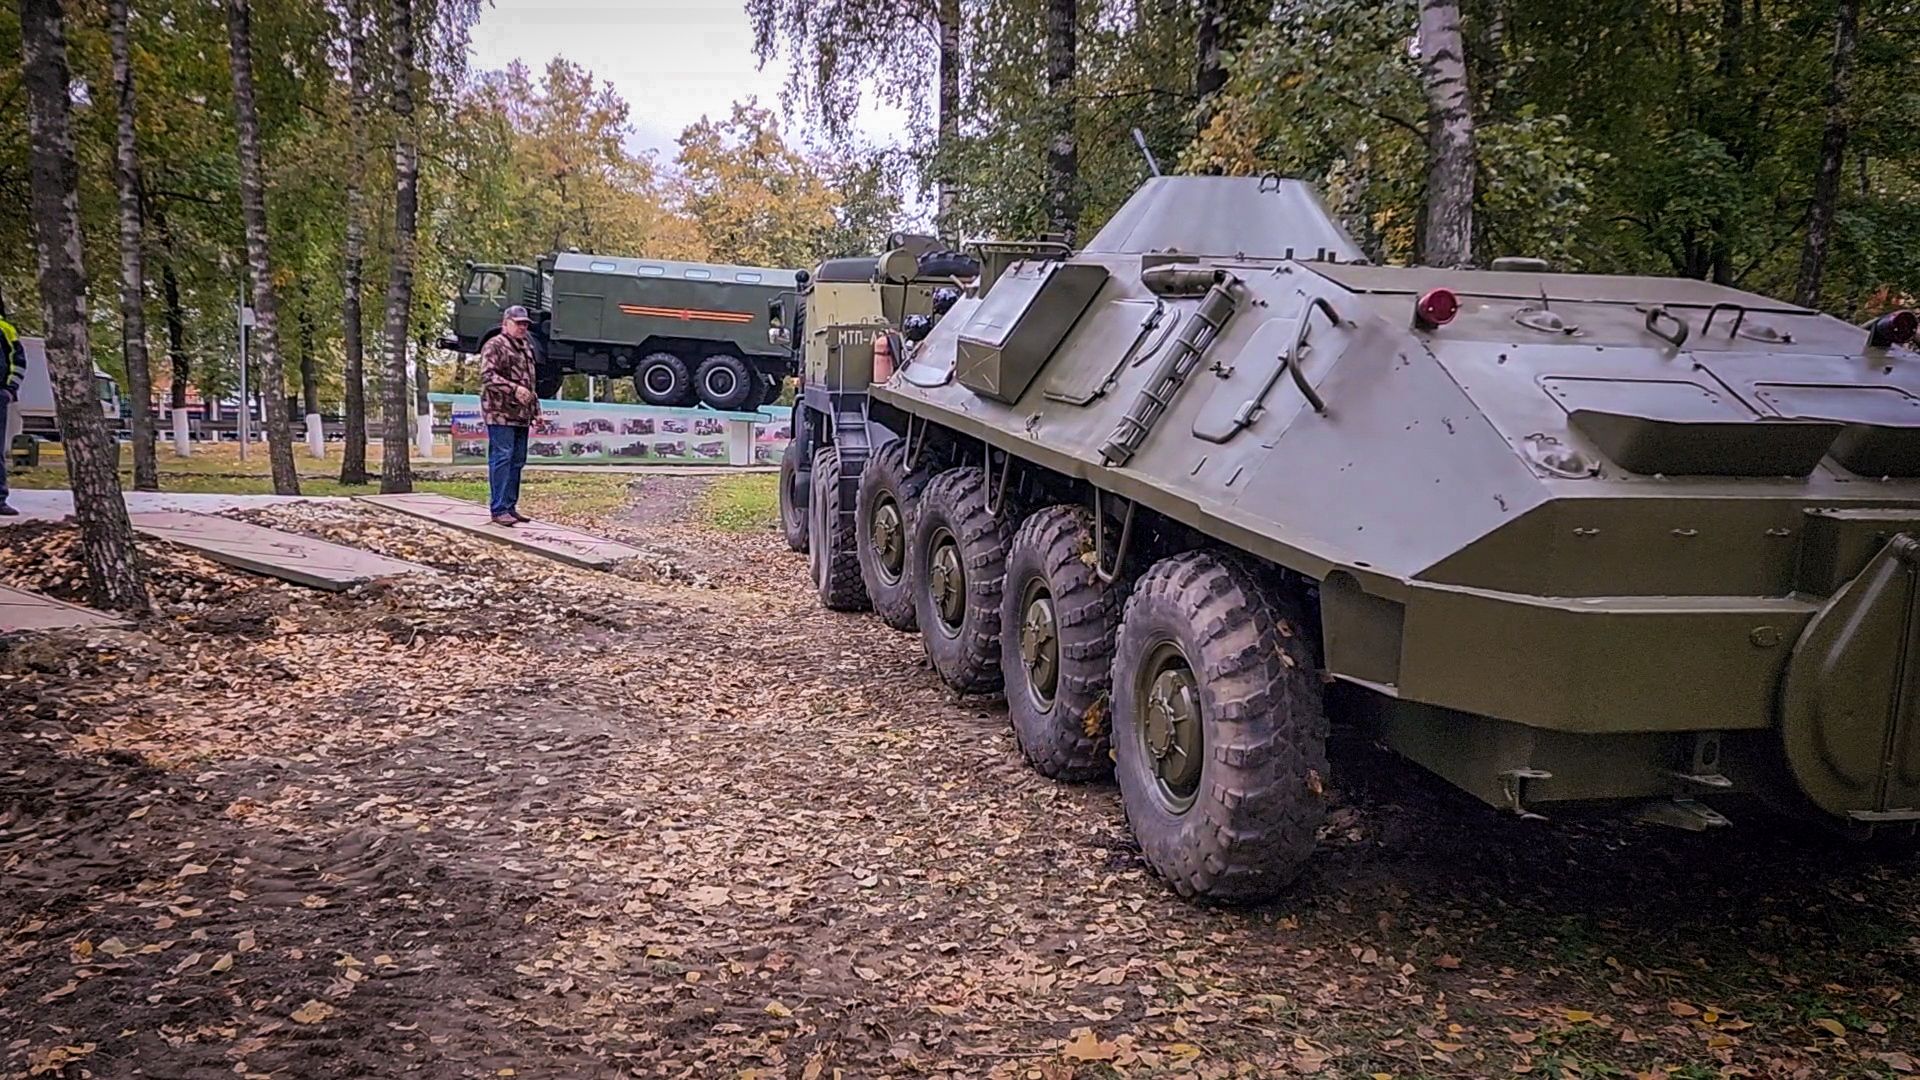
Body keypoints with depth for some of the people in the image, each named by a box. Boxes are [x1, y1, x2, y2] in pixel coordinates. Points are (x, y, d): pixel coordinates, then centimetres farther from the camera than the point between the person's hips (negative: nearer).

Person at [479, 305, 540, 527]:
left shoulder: (526, 347, 21)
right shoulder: (494, 346, -6)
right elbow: (487, 377, -17)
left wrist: (535, 409, 23)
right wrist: (514, 389, -26)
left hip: (521, 415, 9)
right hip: (500, 413, -9)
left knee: (517, 461, 10)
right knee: (501, 458, -10)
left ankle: (510, 507, 16)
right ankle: (499, 509, -9)